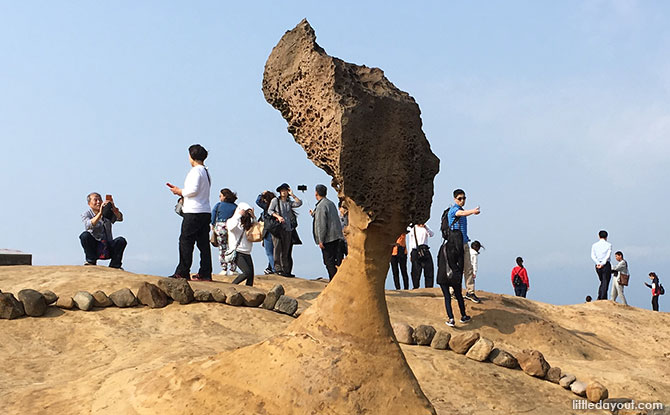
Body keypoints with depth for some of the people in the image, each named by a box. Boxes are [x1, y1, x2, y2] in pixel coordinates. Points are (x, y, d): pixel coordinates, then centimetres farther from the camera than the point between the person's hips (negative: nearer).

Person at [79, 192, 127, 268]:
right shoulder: (86, 214, 0)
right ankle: (91, 261, -15)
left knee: (121, 240, -24)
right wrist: (100, 213, -34)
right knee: (85, 235, -28)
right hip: (94, 247, -2)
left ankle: (114, 266, -14)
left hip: (108, 249, 2)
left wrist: (113, 208, -33)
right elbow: (89, 226, -22)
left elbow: (120, 218, -12)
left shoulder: (108, 213, 8)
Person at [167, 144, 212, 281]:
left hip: (193, 212, -9)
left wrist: (180, 192, -3)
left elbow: (193, 190, -21)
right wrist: (180, 190, 19)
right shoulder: (206, 172, 18)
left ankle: (182, 273, -3)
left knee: (185, 241, -3)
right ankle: (205, 274, 7)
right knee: (203, 243, 7)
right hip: (206, 212, 9)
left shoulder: (195, 171, -10)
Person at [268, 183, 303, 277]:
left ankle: (286, 270, 4)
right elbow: (269, 210, 1)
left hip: (288, 229, 3)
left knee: (287, 251, 3)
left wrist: (292, 195, 2)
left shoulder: (289, 202, 17)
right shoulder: (275, 200, 8)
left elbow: (299, 203, 3)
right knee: (278, 249, -8)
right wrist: (278, 216, -13)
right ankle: (278, 269, -7)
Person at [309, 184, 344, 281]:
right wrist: (314, 214, 35)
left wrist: (321, 240, -15)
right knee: (332, 261, 14)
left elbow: (321, 225, -18)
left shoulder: (321, 206, -15)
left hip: (328, 238, -9)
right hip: (336, 237, 9)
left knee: (329, 262, -5)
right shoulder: (331, 203, 15)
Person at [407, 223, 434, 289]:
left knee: (429, 270, -5)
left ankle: (429, 287, 0)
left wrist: (425, 227, -31)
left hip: (425, 251, -1)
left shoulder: (425, 228, 7)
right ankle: (415, 287, 7)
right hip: (415, 251, 1)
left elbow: (431, 234, -14)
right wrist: (410, 254, 13)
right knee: (416, 271, -1)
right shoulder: (412, 228, 13)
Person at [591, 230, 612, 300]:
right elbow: (608, 255, -11)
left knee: (602, 282, 18)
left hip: (598, 266, 4)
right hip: (606, 265, -4)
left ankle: (599, 298, 7)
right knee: (605, 282, -3)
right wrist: (603, 264, -17)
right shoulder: (609, 245, 2)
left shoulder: (594, 245, 11)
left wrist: (598, 263, -12)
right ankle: (603, 299, -11)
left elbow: (592, 256, -2)